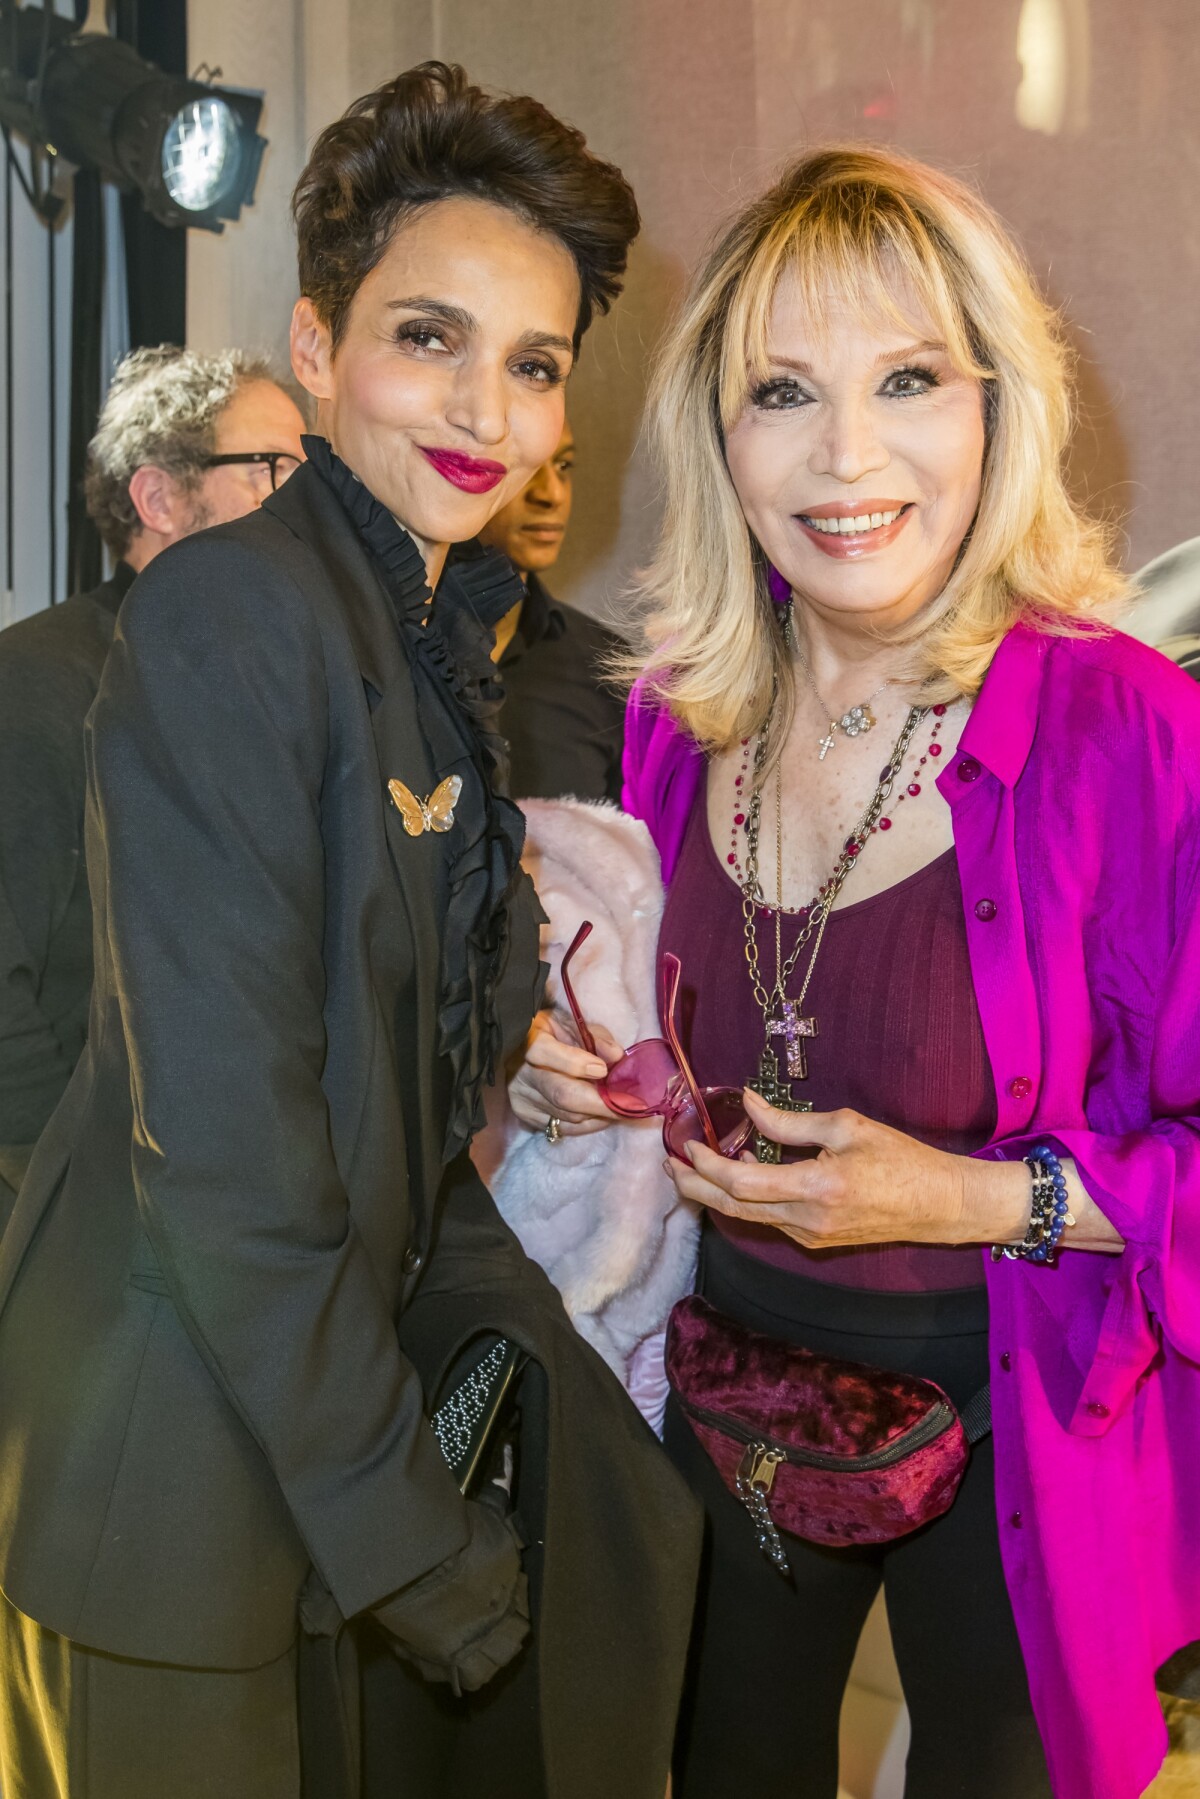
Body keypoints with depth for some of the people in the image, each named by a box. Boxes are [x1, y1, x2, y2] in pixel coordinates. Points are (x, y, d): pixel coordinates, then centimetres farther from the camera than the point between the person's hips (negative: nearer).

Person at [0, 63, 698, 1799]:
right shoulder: (229, 610, -19)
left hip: (360, 1343, 8)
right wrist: (403, 1530, -16)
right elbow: (220, 1137, -23)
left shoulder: (436, 633, 8)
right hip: (183, 1443, -8)